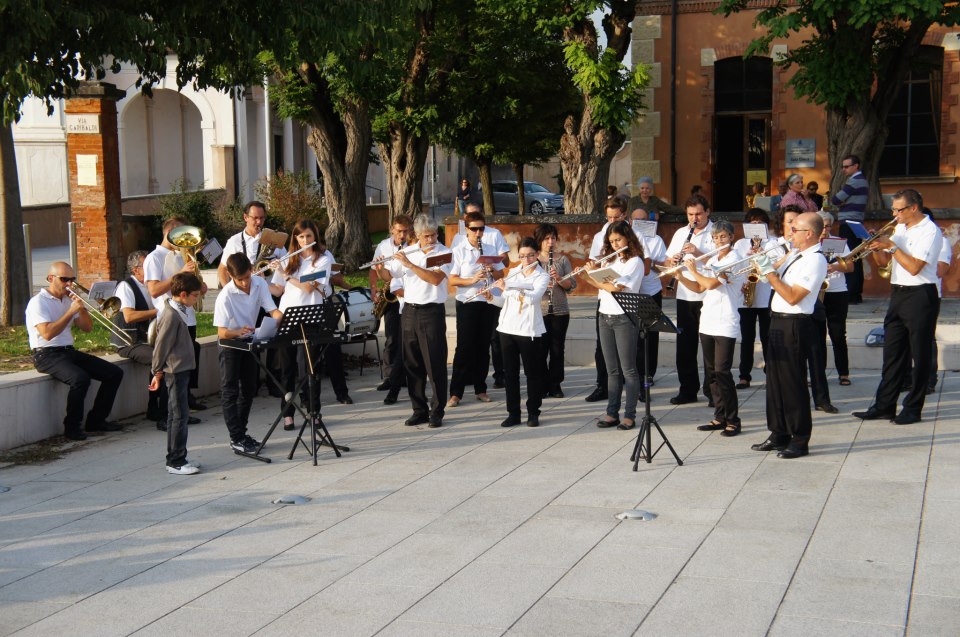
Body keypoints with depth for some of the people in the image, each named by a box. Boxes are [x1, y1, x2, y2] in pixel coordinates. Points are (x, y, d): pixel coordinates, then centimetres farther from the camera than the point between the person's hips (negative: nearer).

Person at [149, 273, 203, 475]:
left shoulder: (177, 311, 11)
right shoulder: (171, 316, -19)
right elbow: (161, 346, -17)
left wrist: (158, 372, 20)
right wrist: (157, 372, -10)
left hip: (180, 369, 10)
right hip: (175, 371, -10)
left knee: (176, 415, 13)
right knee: (180, 415, -6)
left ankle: (177, 458, 20)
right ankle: (175, 462, -2)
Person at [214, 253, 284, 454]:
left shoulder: (260, 284, -12)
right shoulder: (225, 296, -27)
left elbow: (273, 310, -10)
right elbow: (221, 332, -27)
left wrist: (282, 319, -33)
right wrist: (238, 332, -47)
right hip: (230, 345, -6)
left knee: (248, 390, 12)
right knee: (230, 392, -5)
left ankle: (241, 432, 24)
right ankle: (236, 439, -2)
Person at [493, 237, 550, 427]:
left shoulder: (542, 276, -3)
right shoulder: (514, 273, 12)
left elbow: (533, 297, -21)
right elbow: (503, 297, 15)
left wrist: (507, 288, -25)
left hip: (529, 331, -4)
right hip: (507, 328, 4)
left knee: (532, 372, 2)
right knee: (510, 372, 5)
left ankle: (533, 413, 10)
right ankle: (513, 413, 11)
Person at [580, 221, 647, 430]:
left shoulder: (635, 261, -8)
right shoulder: (609, 259, 14)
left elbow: (618, 288, -17)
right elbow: (602, 285, 13)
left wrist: (592, 276, -9)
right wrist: (591, 275, -4)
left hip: (624, 318, -7)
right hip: (605, 317, 7)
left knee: (628, 369, -2)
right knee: (612, 370, 9)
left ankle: (630, 415, 2)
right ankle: (612, 413, 12)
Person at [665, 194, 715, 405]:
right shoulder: (681, 233, 13)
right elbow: (668, 260, 13)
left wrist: (698, 253, -23)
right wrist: (673, 261, -10)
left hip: (707, 297, -5)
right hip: (685, 296, 5)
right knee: (685, 345, 8)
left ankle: (712, 391, 8)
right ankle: (688, 390, 16)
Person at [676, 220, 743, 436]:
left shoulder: (734, 261, -11)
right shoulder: (712, 261, 15)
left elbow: (711, 284, -21)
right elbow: (699, 288, 16)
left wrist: (693, 270, -6)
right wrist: (679, 277, 3)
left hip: (725, 325, -8)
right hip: (707, 324, 8)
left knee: (722, 372, -9)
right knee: (711, 372, 9)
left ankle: (733, 420, -3)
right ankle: (719, 417, 16)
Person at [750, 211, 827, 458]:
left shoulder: (815, 261, -15)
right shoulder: (796, 256, 14)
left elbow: (792, 297, -21)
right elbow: (778, 280, 18)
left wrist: (769, 271, -19)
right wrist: (764, 264, 3)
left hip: (794, 325, -9)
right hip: (778, 321, 10)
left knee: (793, 383, -4)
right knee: (775, 379, 13)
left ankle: (800, 441, 4)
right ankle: (779, 435, 23)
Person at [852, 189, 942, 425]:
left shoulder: (930, 231, -11)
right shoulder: (900, 228, 13)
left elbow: (914, 267, -20)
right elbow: (883, 262, 16)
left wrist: (891, 246, -16)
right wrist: (876, 247, -3)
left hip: (920, 296, -8)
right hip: (898, 295, 8)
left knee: (919, 356, 1)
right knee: (892, 353, 9)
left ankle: (913, 408, 6)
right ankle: (884, 405, 13)